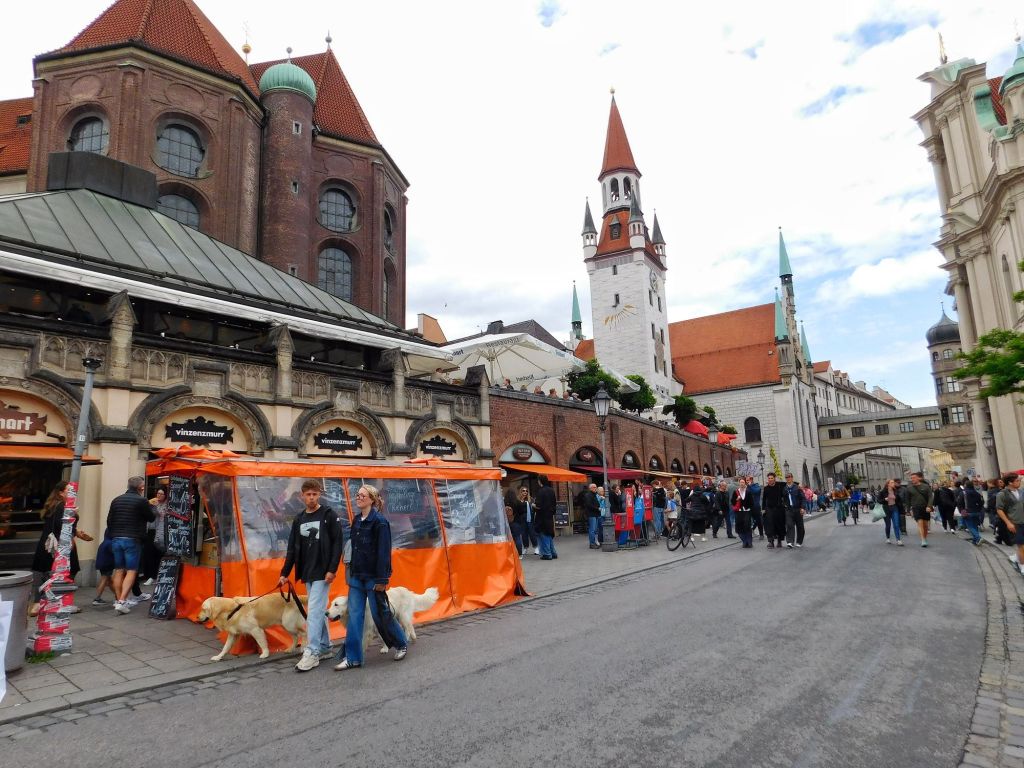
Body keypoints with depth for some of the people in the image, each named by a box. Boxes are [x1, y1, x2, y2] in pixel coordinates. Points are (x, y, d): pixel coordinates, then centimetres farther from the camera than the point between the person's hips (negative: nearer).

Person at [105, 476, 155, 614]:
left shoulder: (116, 500, 9)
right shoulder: (142, 501, -10)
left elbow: (109, 521, 12)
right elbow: (151, 517, 2)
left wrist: (113, 535, 21)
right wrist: (152, 508, 22)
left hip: (116, 539, 6)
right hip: (132, 540, -6)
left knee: (118, 570, 13)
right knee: (131, 571, -2)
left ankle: (117, 600, 18)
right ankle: (122, 602, -11)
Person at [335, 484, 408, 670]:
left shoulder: (380, 521, -14)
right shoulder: (356, 521, 8)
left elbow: (383, 552, -16)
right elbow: (355, 548, 14)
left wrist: (382, 579, -18)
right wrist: (351, 570, 13)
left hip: (373, 577, -6)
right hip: (357, 576, 7)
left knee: (381, 614, 5)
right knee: (354, 615, 4)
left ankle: (401, 643, 27)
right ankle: (352, 658, 11)